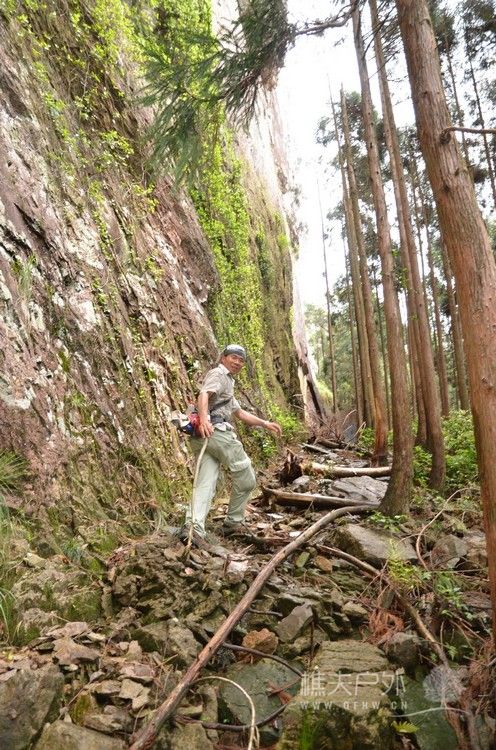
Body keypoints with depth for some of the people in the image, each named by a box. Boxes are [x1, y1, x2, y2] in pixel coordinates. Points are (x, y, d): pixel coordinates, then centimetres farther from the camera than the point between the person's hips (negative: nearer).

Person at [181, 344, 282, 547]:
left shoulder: (227, 382, 34)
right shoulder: (218, 374, 2)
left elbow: (239, 413, 38)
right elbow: (204, 394, -18)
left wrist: (265, 423, 33)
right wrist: (203, 418, -36)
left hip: (201, 437, 9)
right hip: (216, 431, -9)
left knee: (205, 484, -5)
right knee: (246, 479, 3)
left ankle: (192, 526, -20)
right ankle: (233, 523, 13)